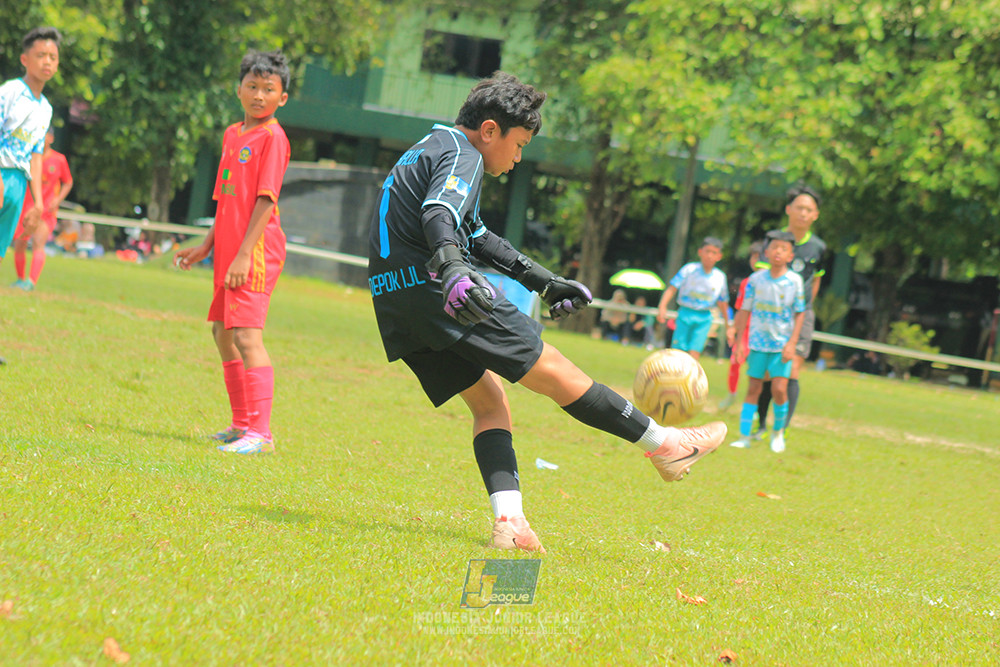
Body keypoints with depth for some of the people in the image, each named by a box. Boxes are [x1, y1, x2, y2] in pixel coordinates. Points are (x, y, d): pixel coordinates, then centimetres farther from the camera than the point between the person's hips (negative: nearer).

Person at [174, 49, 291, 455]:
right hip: (229, 249, 10)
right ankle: (241, 425, 28)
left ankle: (261, 434, -19)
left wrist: (244, 254, -21)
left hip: (256, 251, -10)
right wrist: (207, 246, 20)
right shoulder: (232, 134, 15)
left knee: (246, 334, -17)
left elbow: (265, 201, -16)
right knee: (222, 331, 17)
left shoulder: (273, 138, -10)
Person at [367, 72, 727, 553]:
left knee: (489, 402, 10)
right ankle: (662, 444, 5)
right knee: (552, 369, -2)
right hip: (435, 290, -10)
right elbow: (440, 213, -27)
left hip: (395, 305, 10)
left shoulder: (429, 149, 27)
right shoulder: (463, 155, -5)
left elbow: (476, 236, 36)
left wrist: (542, 281, 39)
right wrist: (452, 269, -46)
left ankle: (508, 521, -8)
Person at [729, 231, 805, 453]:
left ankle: (778, 431, 13)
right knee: (753, 388, 3)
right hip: (757, 341, 2)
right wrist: (740, 341, 4)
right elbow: (745, 310, 5)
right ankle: (744, 436, 6)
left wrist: (792, 343, -8)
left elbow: (800, 313, -1)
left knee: (779, 388, -10)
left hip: (782, 343, -1)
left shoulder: (795, 281, -5)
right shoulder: (756, 279, 0)